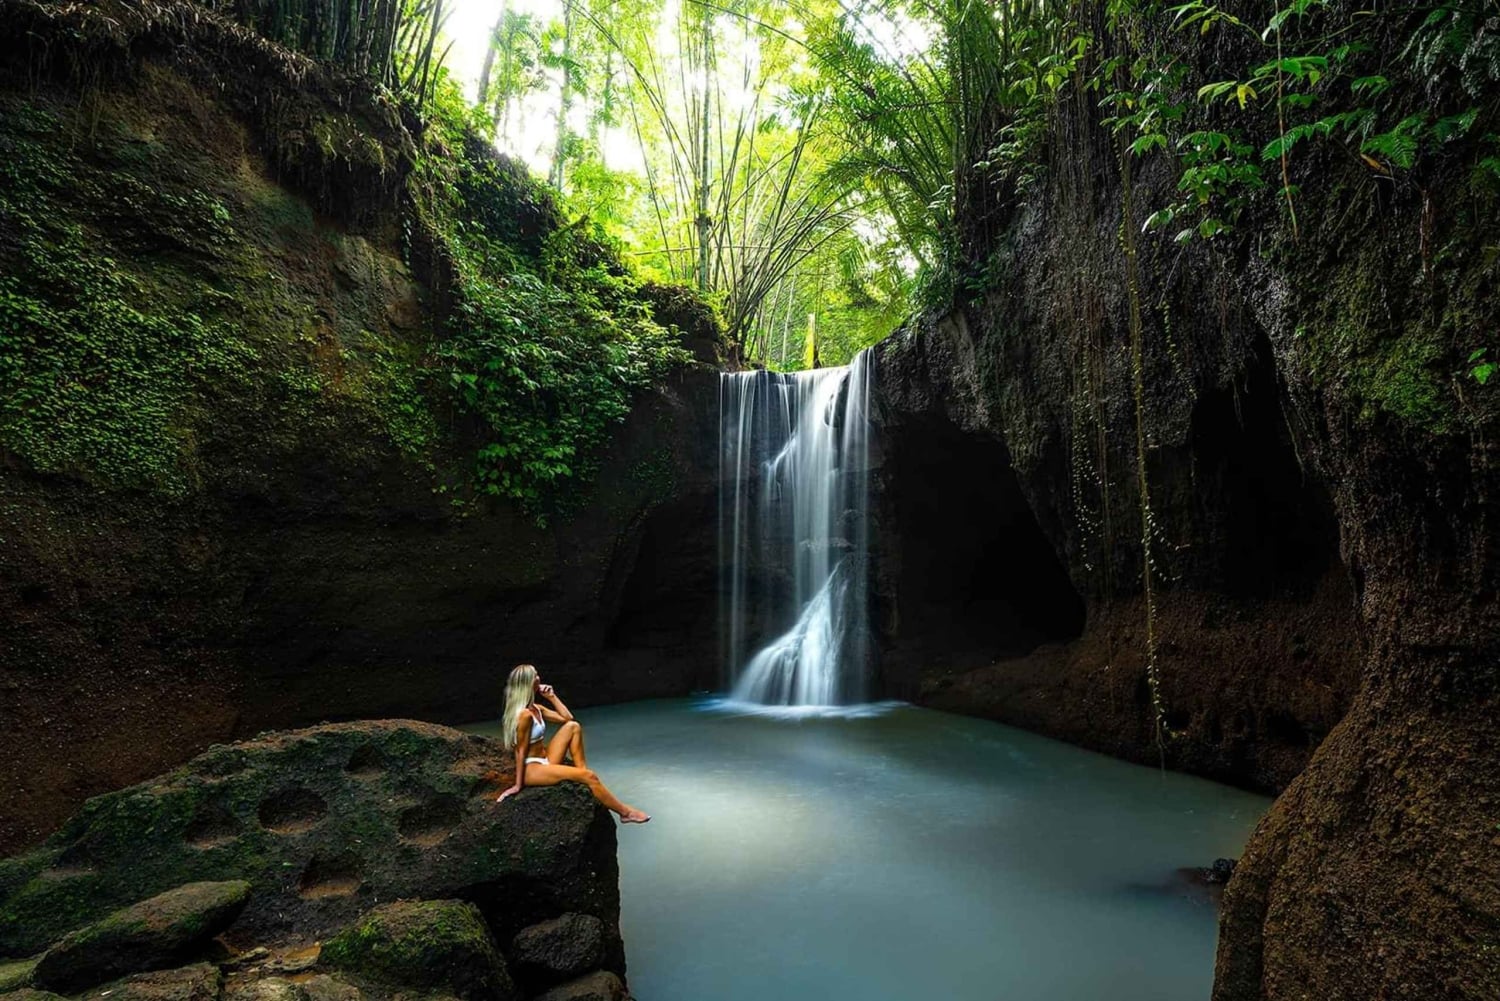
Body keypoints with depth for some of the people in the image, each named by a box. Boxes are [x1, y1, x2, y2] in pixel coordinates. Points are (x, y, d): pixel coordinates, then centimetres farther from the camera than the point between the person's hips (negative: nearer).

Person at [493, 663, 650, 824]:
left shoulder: (535, 708, 7)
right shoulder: (525, 714, -22)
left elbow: (567, 718, 11)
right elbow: (521, 751, -19)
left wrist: (551, 696, 5)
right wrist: (518, 785, -16)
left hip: (544, 761, 10)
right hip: (531, 769, -10)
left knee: (573, 726, 2)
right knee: (589, 776, -19)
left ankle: (582, 772, -1)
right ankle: (625, 813, -6)